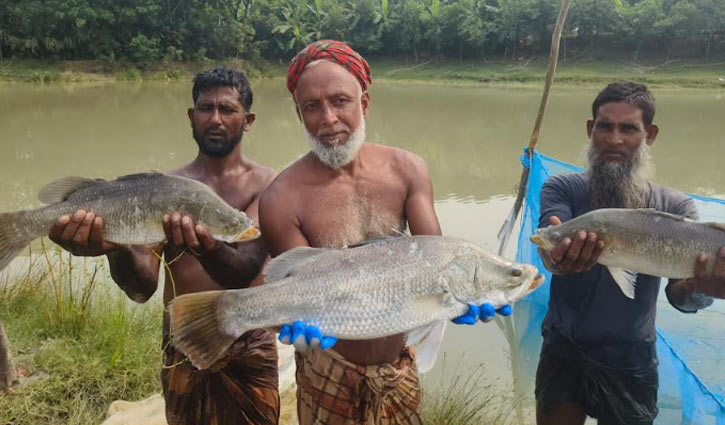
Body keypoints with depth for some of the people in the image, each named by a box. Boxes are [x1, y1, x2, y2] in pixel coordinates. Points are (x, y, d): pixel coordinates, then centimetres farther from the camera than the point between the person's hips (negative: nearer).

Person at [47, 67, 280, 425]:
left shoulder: (265, 184, -7)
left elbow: (244, 271, -21)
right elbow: (142, 287, -12)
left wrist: (207, 248, -43)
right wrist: (117, 247, -32)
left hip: (247, 354, -2)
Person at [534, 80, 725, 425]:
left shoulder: (675, 208, -6)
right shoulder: (561, 189, -8)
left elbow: (679, 294, -16)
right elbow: (551, 248, -26)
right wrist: (561, 257, -50)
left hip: (631, 367, 1)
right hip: (563, 354, 0)